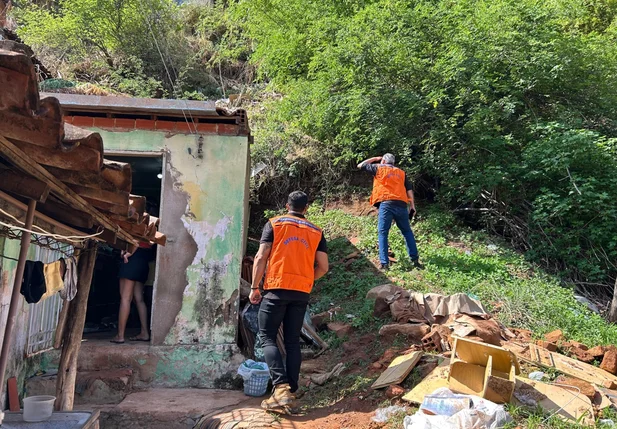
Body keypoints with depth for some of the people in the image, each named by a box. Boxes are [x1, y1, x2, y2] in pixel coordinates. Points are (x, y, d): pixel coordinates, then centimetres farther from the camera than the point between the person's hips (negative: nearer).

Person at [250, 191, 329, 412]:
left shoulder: (274, 224, 3)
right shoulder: (316, 232, 11)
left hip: (277, 289, -3)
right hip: (301, 293, 4)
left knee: (267, 337, 1)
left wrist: (254, 287, 1)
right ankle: (291, 391, 12)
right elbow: (323, 267, 6)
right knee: (292, 341, 11)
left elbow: (261, 258, -4)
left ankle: (281, 387, -13)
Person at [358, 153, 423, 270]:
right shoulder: (401, 172, 23)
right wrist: (412, 205, 13)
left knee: (383, 233, 2)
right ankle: (415, 260, 10)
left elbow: (360, 165, 23)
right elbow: (409, 190, 13)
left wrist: (374, 159, 33)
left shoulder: (378, 168, 13)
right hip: (401, 205, 3)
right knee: (407, 232, 13)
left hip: (386, 204, -3)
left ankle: (384, 263, -4)